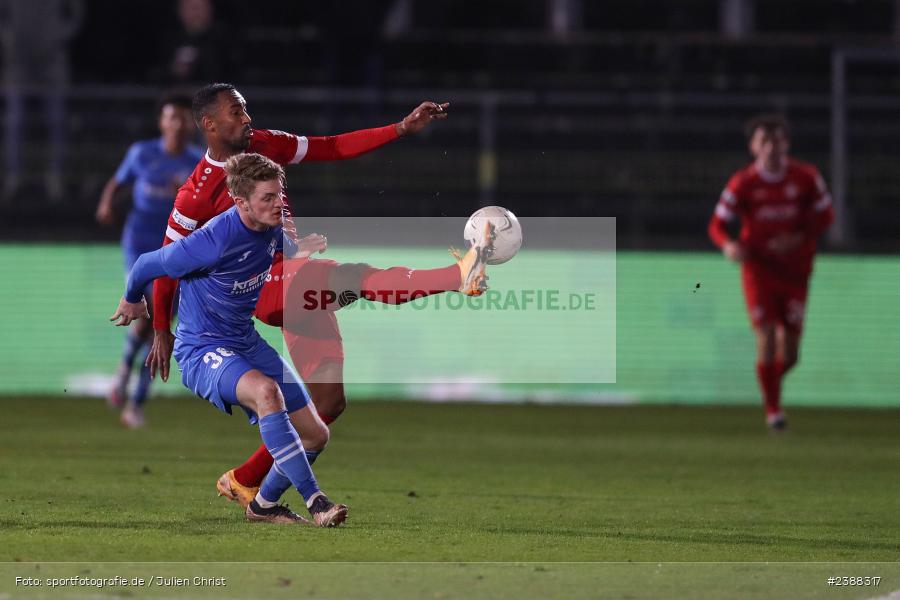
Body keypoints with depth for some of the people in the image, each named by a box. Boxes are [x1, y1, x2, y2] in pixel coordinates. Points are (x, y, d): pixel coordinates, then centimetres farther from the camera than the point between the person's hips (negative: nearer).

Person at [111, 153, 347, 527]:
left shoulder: (271, 228, -6)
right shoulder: (216, 241, -28)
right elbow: (148, 265, -11)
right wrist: (132, 300, 7)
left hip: (247, 341, 8)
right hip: (202, 351, -8)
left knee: (315, 435, 3)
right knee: (266, 390, -38)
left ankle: (264, 505, 27)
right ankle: (315, 502, -36)